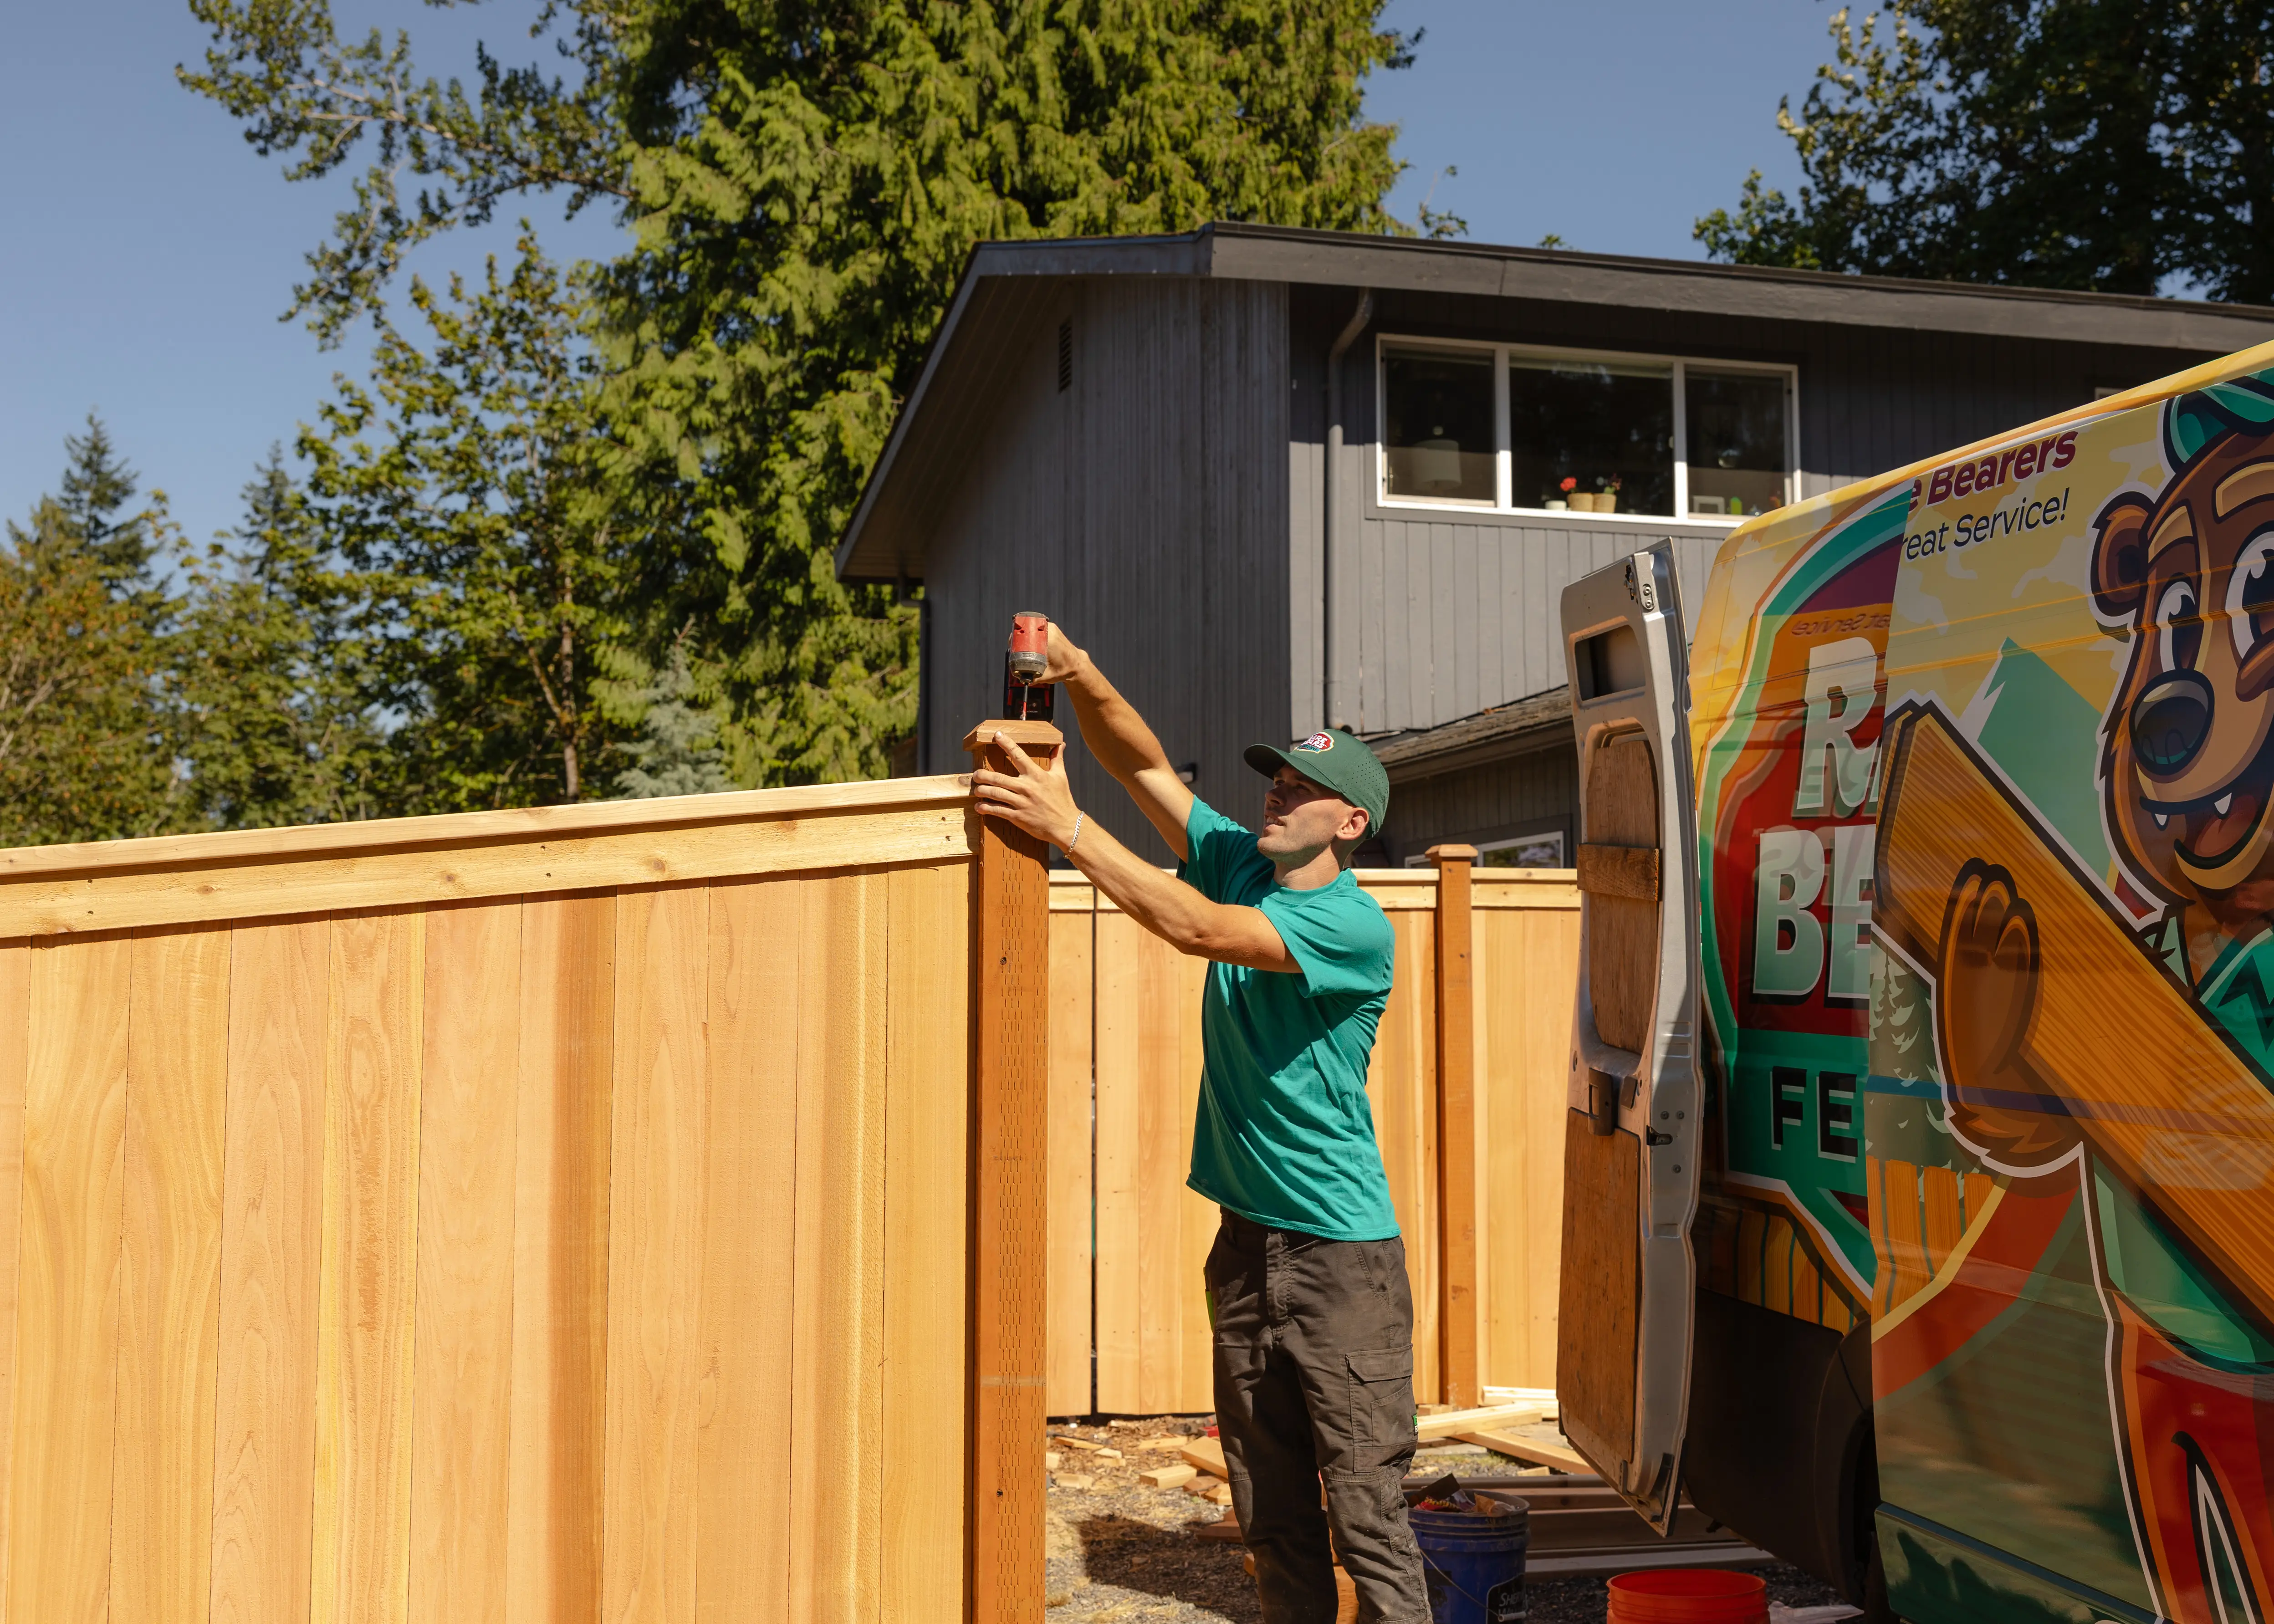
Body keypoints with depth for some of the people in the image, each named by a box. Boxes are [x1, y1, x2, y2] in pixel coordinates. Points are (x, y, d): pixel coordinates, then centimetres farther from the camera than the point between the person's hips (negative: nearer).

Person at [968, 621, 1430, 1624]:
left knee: (1367, 1504, -2)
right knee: (1269, 1506, 14)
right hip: (1247, 1239, 7)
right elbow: (1146, 767, 4)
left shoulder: (1354, 927, -14)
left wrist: (1067, 826, -25)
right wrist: (1082, 678, -15)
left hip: (1342, 1251, -7)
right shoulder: (1237, 862, 7)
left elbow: (1196, 929, -25)